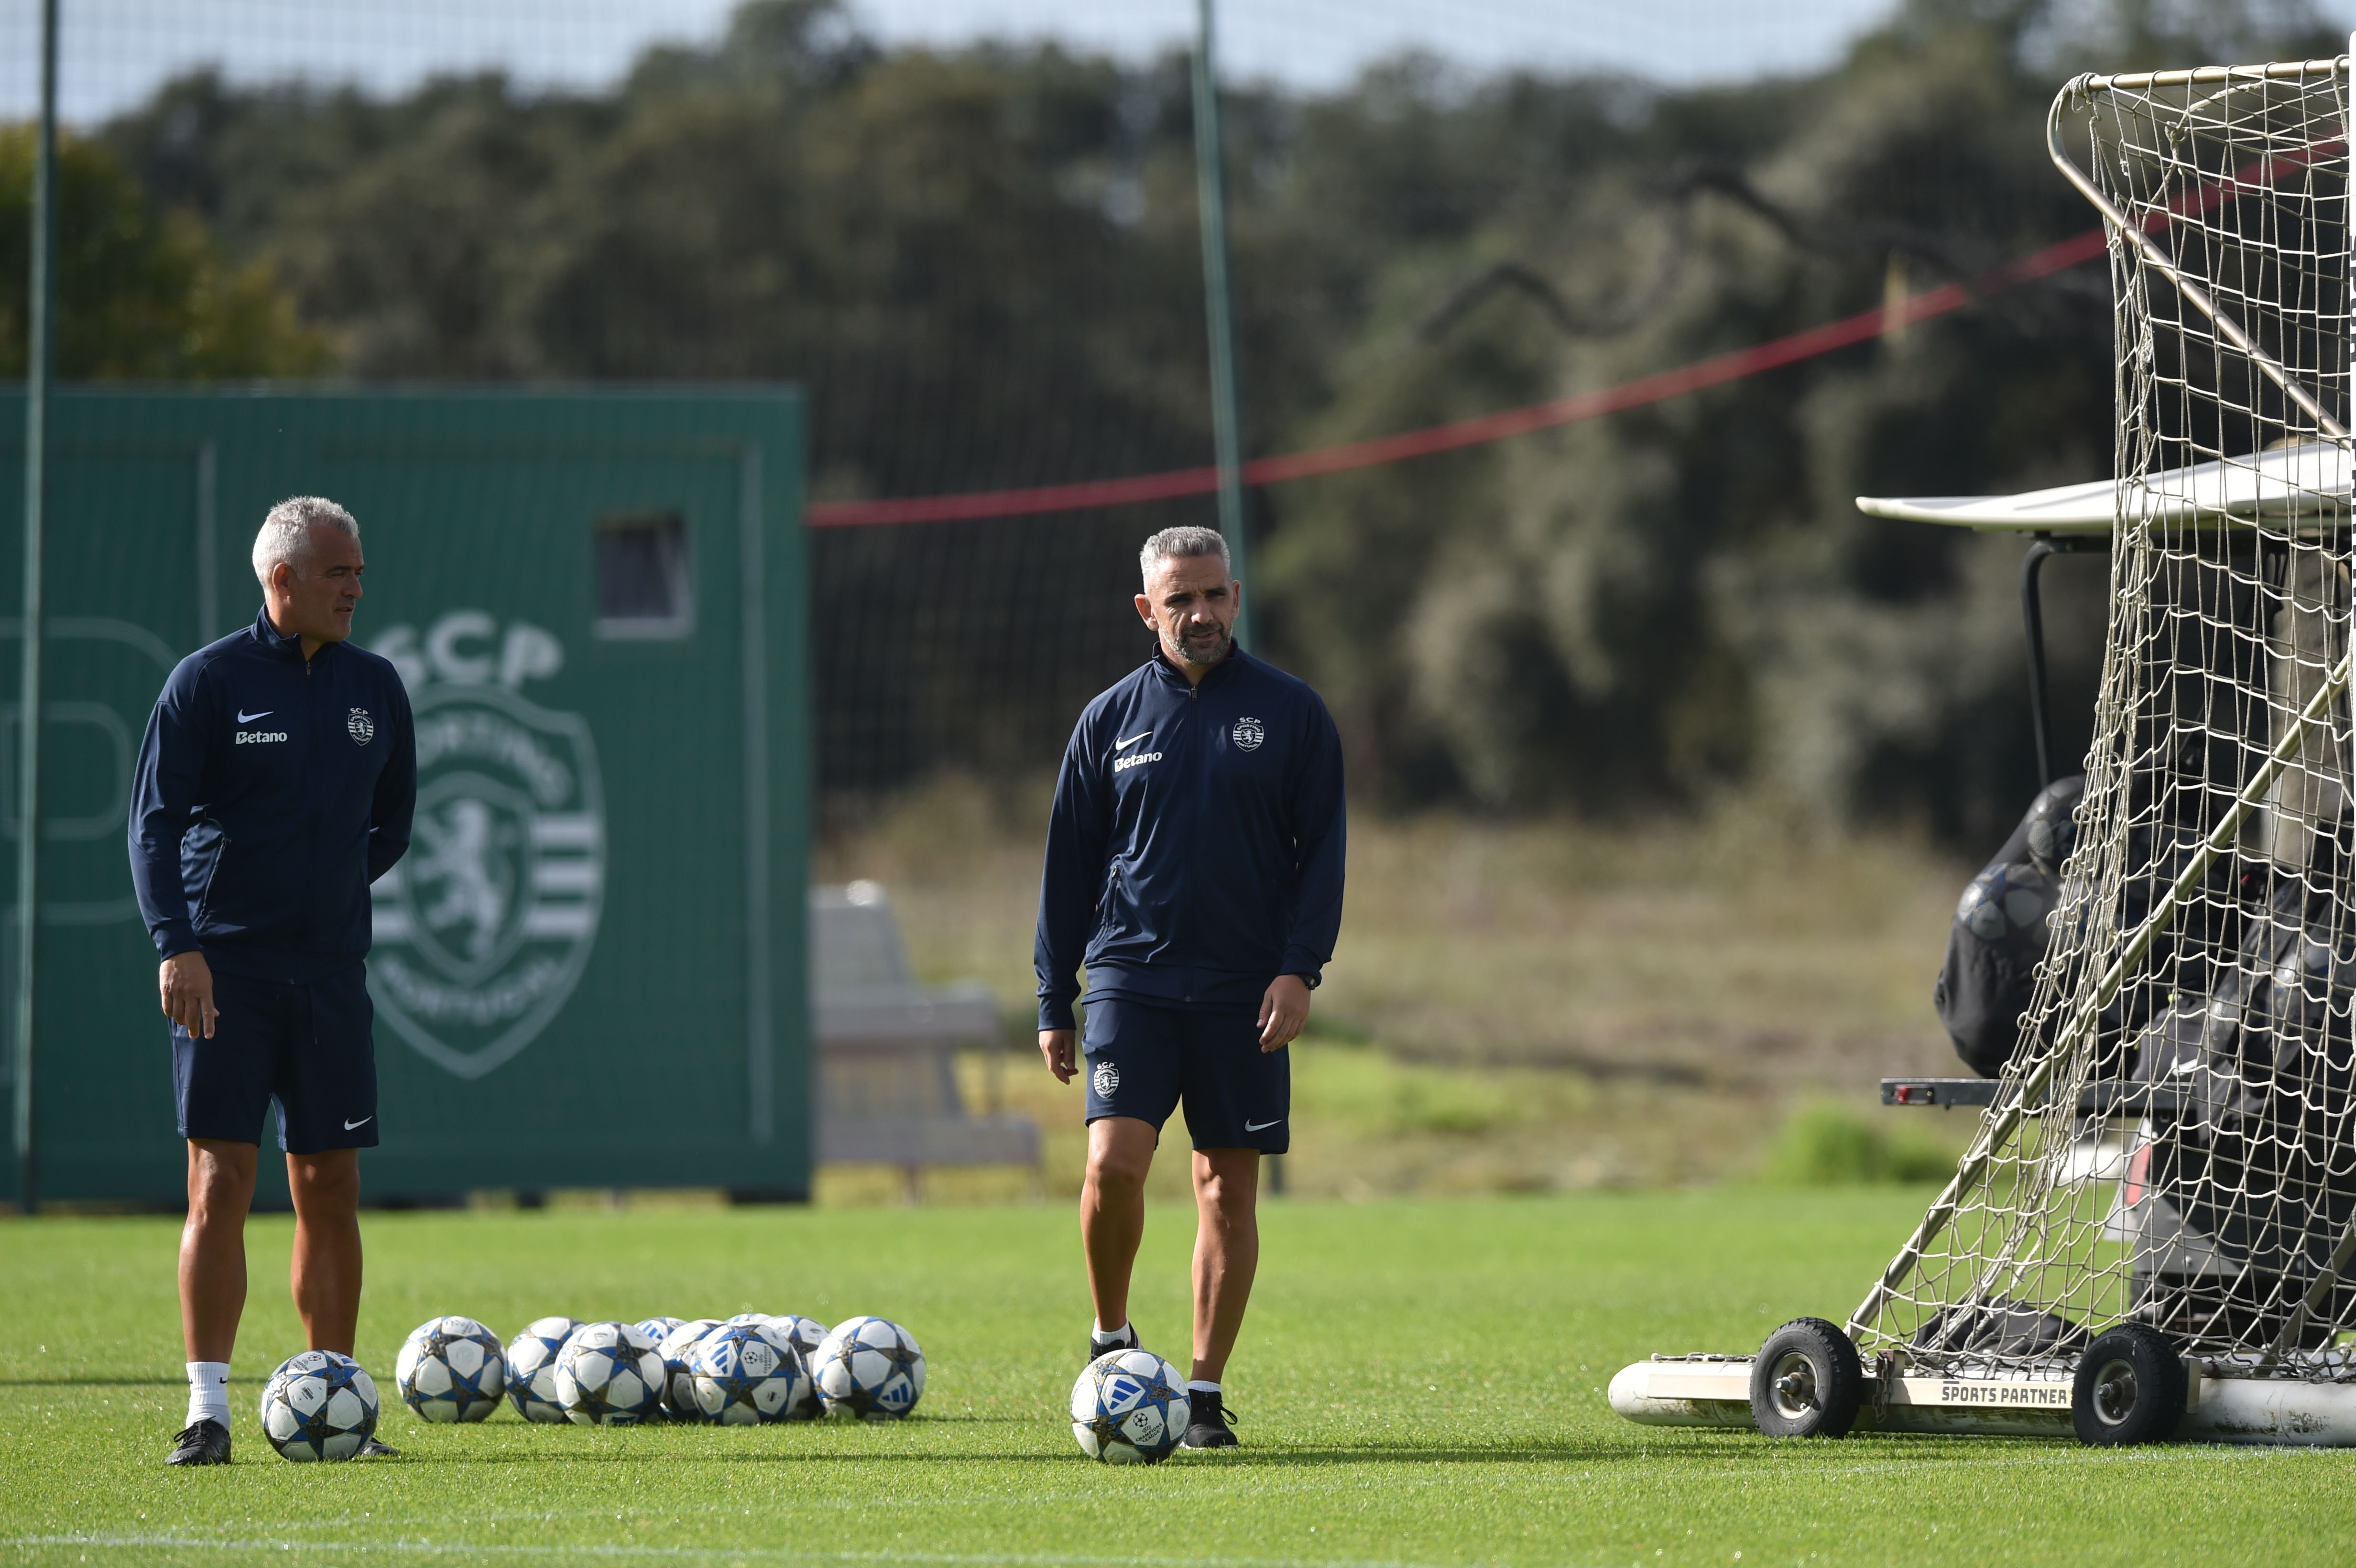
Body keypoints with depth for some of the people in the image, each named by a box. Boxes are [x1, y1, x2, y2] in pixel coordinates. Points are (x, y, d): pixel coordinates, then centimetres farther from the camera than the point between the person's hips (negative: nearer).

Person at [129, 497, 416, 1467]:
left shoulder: (374, 688, 10)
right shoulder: (208, 681, -3)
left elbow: (393, 821, 23)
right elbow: (154, 821, -7)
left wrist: (336, 887, 11)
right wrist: (176, 943, -17)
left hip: (330, 972, 4)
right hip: (224, 972, -4)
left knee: (331, 1192, 5)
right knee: (221, 1184, -8)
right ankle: (207, 1411, -7)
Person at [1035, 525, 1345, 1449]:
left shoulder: (1291, 714, 4)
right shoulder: (1110, 721, 7)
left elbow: (1322, 849, 3)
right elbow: (1070, 863, 11)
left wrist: (1300, 967, -9)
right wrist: (1053, 1002, 8)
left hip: (1244, 991, 0)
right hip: (1130, 977, 0)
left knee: (1229, 1188, 1)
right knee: (1114, 1162, -17)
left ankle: (1206, 1391, 10)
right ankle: (1111, 1340, 5)